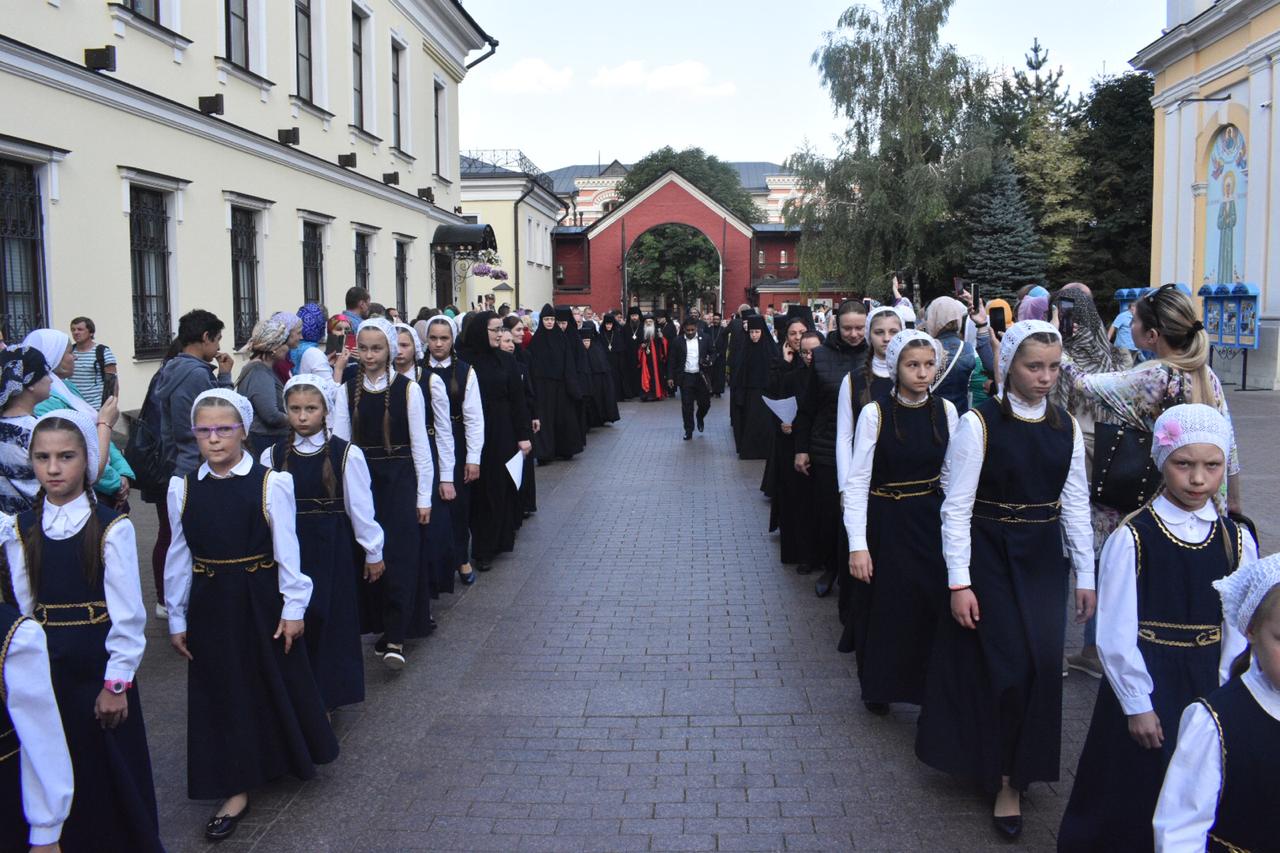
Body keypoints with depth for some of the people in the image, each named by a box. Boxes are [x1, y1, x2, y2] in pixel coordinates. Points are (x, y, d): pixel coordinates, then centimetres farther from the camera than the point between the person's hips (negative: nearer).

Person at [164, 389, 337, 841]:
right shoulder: (182, 487, -2)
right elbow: (178, 557, 4)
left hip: (261, 599, -2)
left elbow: (286, 550, -8)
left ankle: (291, 757, 40)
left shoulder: (270, 483, -11)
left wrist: (293, 607, -7)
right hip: (209, 603, 2)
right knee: (221, 691, 9)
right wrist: (176, 617, 6)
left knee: (277, 681, 13)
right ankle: (236, 788, 21)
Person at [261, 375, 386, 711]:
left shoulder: (347, 454, -8)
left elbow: (360, 507, -3)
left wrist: (373, 553, 3)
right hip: (289, 550, 2)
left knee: (331, 618, 5)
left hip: (332, 550, -2)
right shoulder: (272, 456, 0)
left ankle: (327, 694, 22)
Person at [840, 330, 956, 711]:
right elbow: (857, 481, -12)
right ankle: (878, 689, 29)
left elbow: (950, 475, 7)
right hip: (885, 521, -3)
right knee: (885, 609, 7)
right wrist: (858, 545, -16)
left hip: (931, 520, 3)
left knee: (933, 606, 2)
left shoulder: (946, 411, -1)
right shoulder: (874, 413, -12)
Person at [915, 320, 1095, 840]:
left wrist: (1085, 575, 6)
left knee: (1042, 665, 5)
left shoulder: (1065, 426, 3)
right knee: (1005, 665, -1)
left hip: (1043, 560, 4)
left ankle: (1020, 769, 28)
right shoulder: (979, 423, -12)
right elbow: (956, 506, -12)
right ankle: (1003, 775, 20)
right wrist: (959, 582, -14)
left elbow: (1075, 502, 7)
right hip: (991, 558, -4)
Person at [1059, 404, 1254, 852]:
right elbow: (1115, 632, -12)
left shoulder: (1236, 540, -1)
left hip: (1206, 683, 3)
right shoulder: (1132, 537, -13)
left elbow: (1237, 628, 3)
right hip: (1143, 678, -3)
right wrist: (1138, 704, -10)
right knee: (1135, 788, 6)